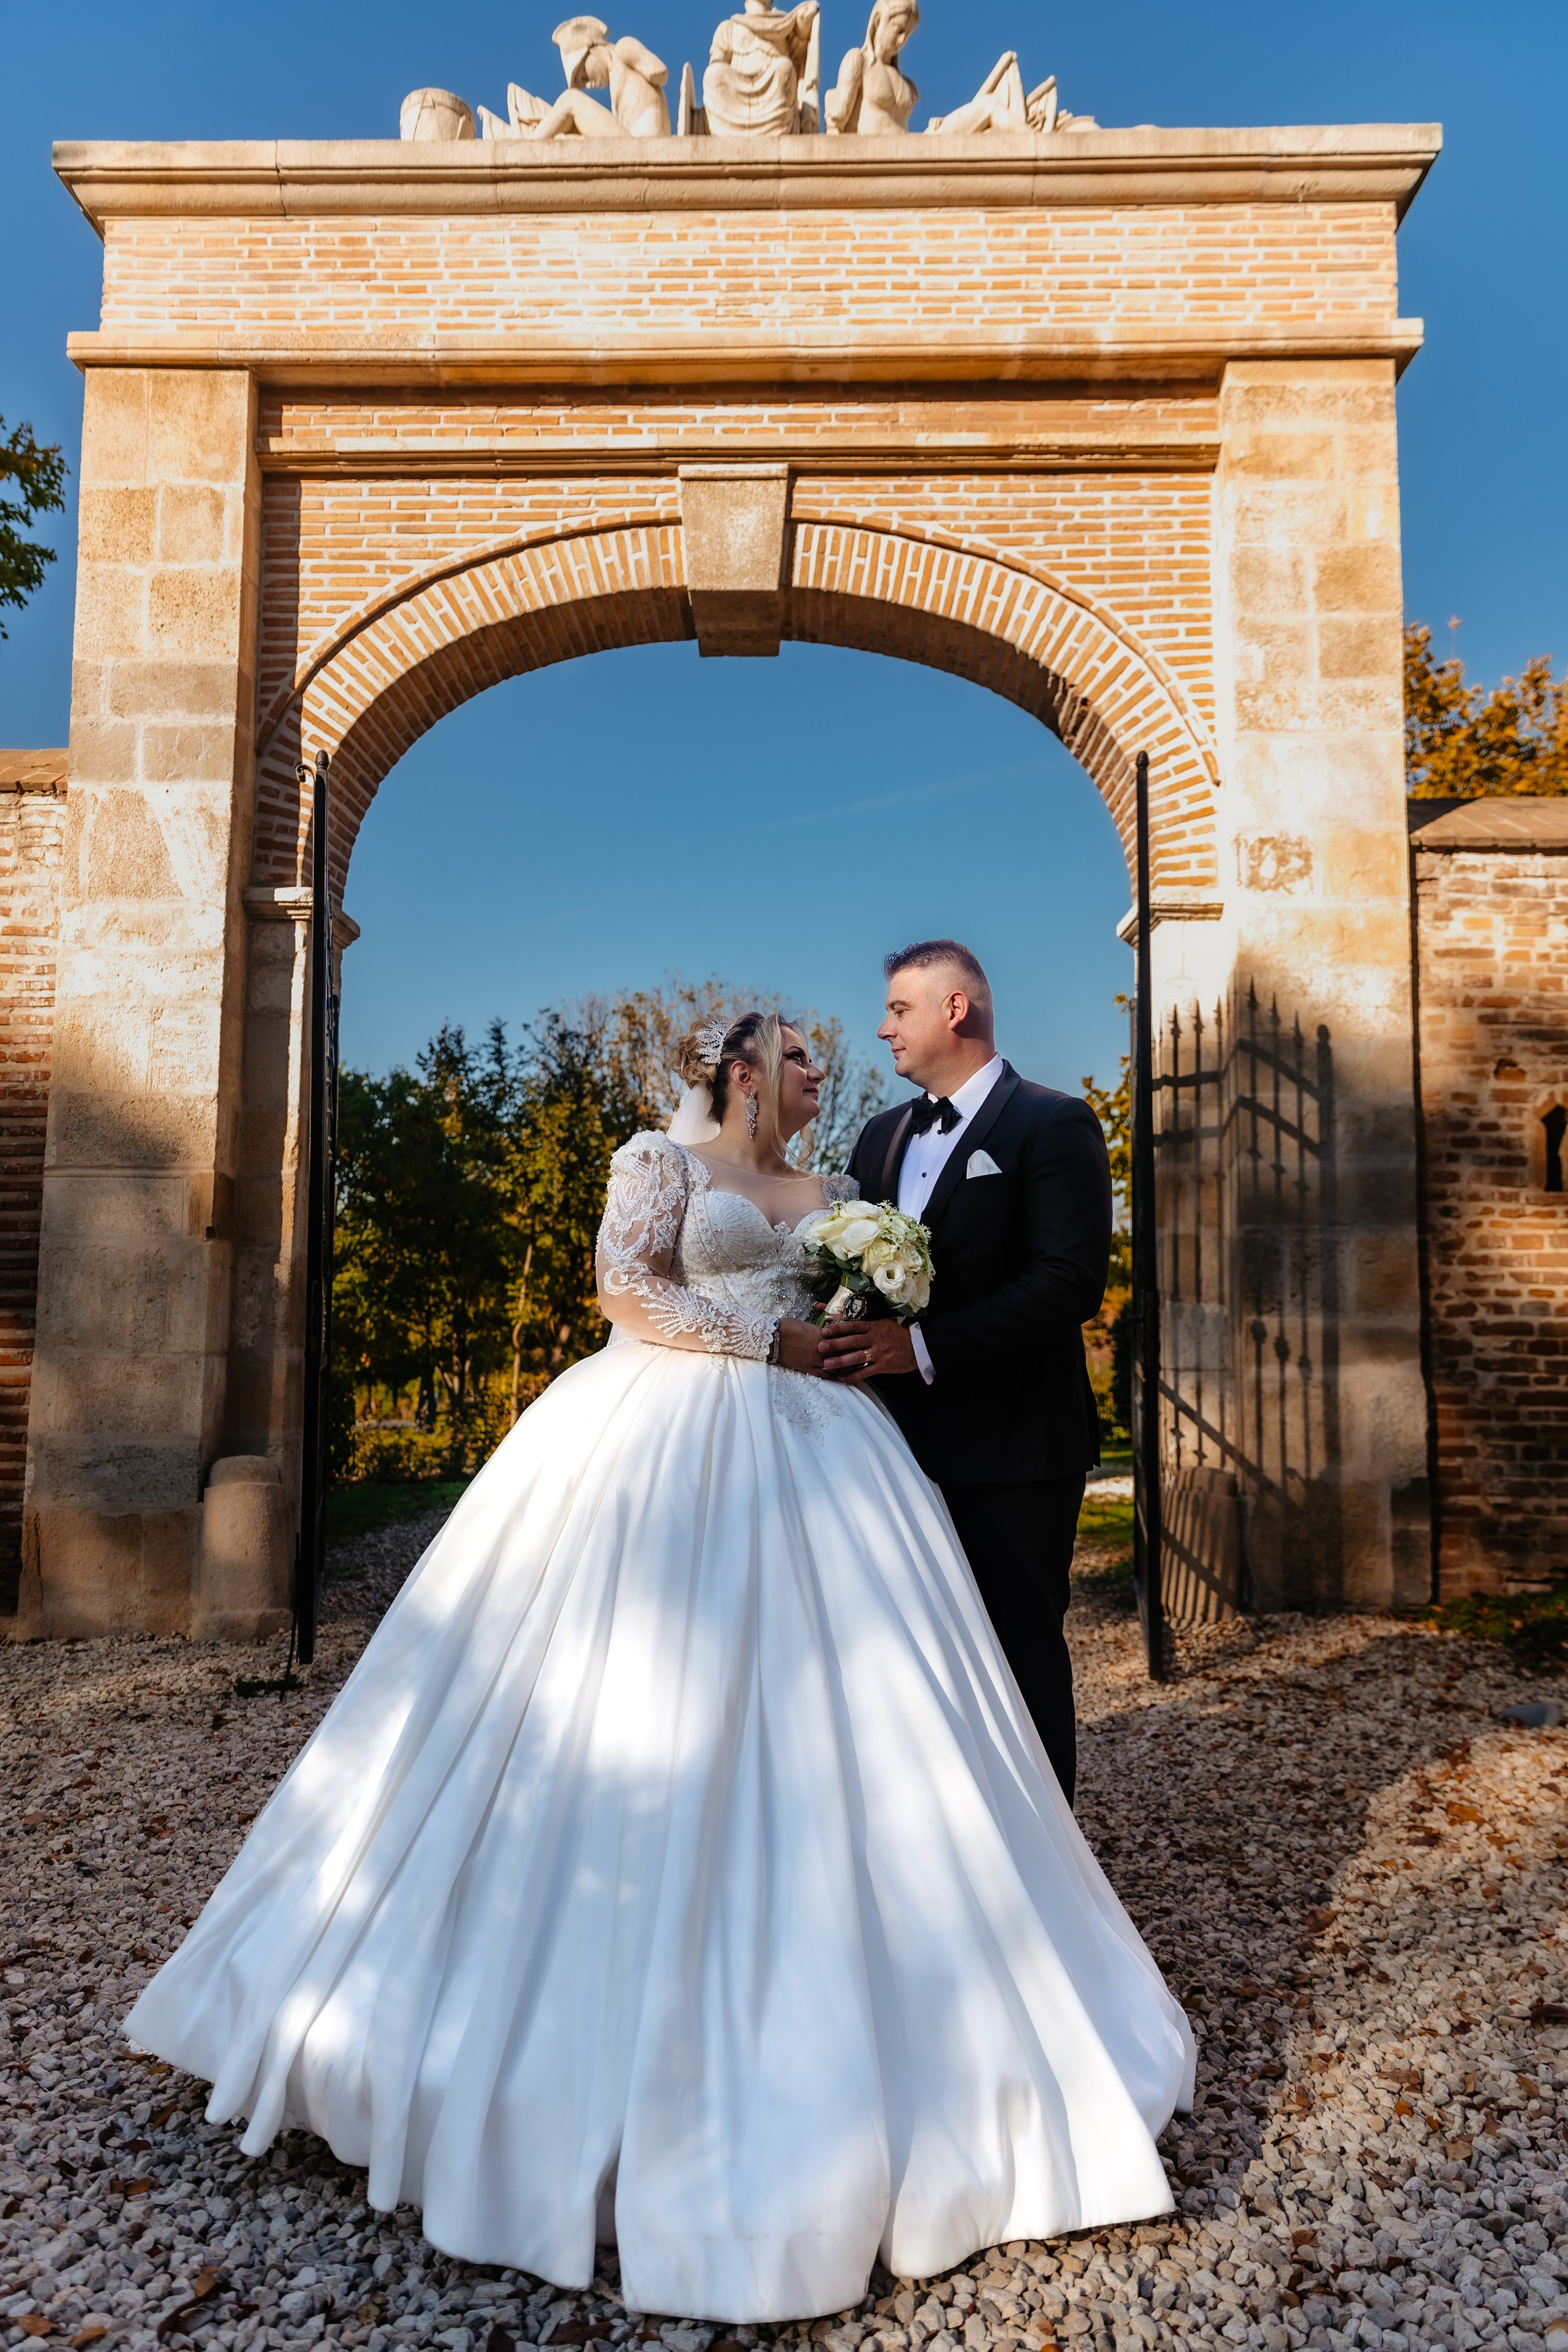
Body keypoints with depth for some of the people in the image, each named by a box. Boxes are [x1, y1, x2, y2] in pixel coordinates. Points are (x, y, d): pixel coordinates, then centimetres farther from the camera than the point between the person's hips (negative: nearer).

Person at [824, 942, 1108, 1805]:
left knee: (1021, 1655, 3)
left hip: (1011, 1442, -6)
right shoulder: (881, 1135, 16)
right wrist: (855, 1338, -2)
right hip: (905, 1436, 7)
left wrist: (923, 1346, -22)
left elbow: (1070, 1282, -17)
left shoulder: (1053, 1124, -6)